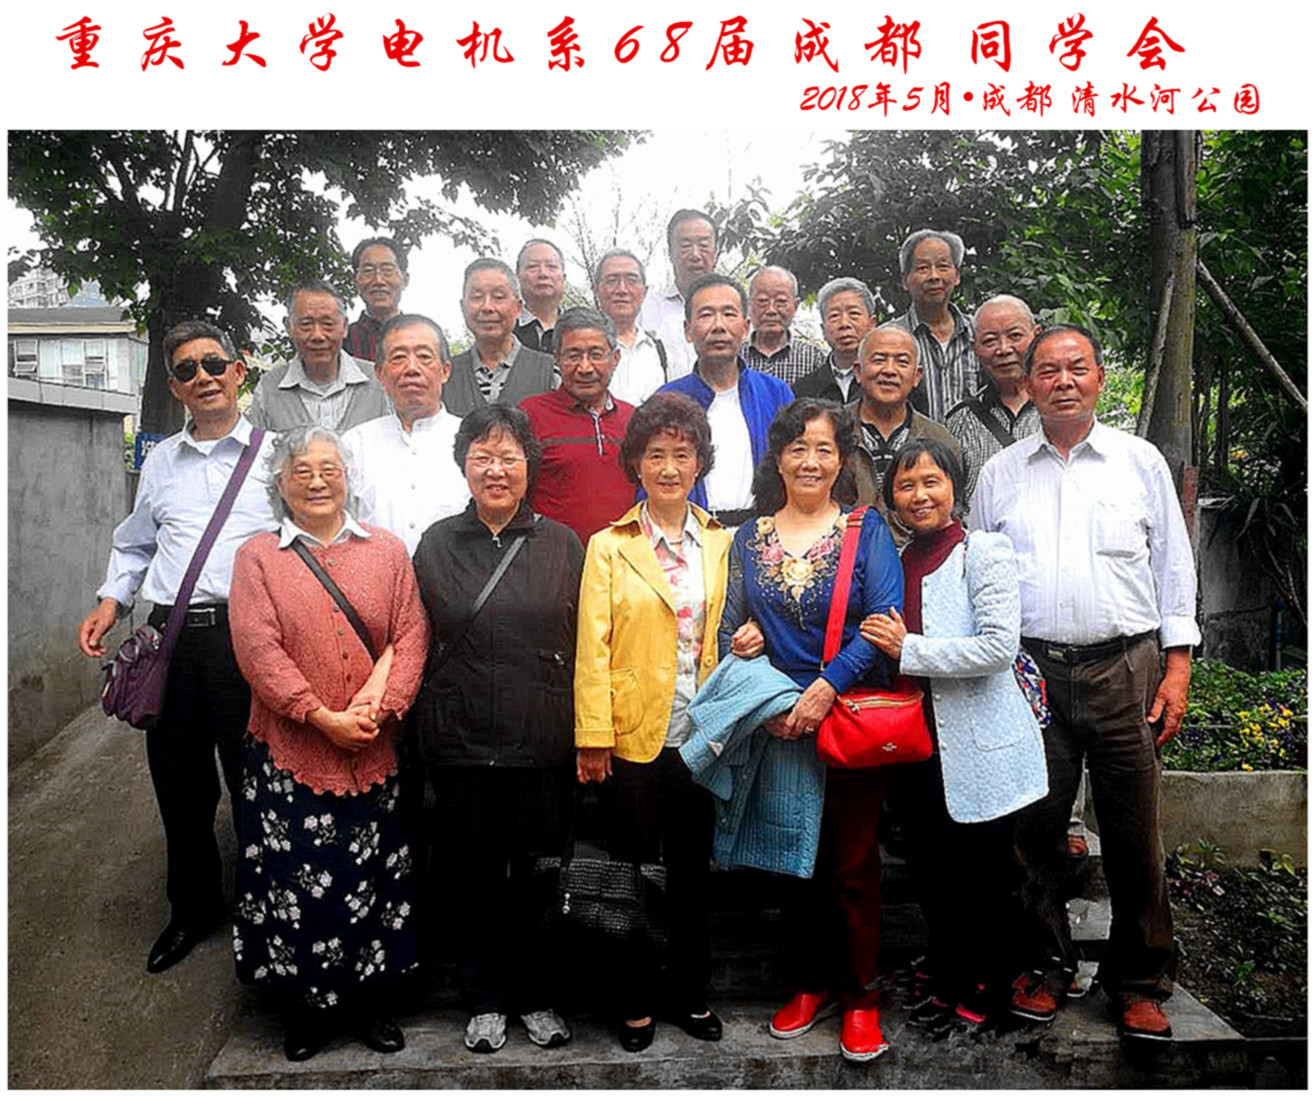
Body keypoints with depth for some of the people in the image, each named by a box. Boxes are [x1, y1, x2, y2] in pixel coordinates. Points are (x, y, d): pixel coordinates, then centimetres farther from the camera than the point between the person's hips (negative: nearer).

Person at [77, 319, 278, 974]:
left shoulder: (275, 454, 3)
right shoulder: (160, 462, 16)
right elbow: (136, 545, 25)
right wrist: (111, 600, 10)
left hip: (247, 633, -4)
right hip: (172, 635, 4)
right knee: (179, 784, 13)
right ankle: (193, 909, 33)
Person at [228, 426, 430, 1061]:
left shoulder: (387, 551, 7)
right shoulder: (257, 557, 2)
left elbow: (412, 635, 0)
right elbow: (259, 651, -9)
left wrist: (380, 705, -13)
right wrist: (325, 718, -15)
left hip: (373, 751, 2)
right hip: (290, 751, -1)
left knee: (375, 876, 9)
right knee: (296, 878, 6)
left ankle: (372, 1001, 28)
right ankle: (303, 1007, 28)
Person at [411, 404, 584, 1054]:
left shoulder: (562, 545, 4)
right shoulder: (436, 544, 5)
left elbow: (584, 647, 4)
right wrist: (423, 730, 2)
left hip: (543, 743, 0)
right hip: (462, 743, 1)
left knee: (537, 873, 8)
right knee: (473, 877, 10)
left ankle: (537, 997, 29)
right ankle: (486, 1000, 29)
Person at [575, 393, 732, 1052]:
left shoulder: (722, 544, 8)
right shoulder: (609, 547, -1)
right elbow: (592, 648, -5)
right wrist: (592, 737, -10)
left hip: (701, 734, 3)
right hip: (633, 734, -2)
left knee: (692, 868, 14)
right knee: (633, 870, 9)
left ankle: (692, 993, 31)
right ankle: (636, 1002, 26)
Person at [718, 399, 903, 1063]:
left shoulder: (866, 530, 0)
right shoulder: (749, 539, 8)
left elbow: (884, 621, -10)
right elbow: (731, 630, 7)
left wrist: (828, 686, -19)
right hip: (776, 726, 3)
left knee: (853, 863, 4)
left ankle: (860, 996, 21)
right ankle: (809, 983, 30)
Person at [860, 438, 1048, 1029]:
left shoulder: (984, 551, -9)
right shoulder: (896, 563, 10)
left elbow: (999, 646, -19)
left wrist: (909, 649, -17)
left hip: (978, 748, -6)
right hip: (917, 746, 6)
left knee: (984, 878, 8)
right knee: (930, 874, 16)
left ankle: (988, 987, 28)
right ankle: (947, 981, 35)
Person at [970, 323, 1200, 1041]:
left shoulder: (1141, 462, 9)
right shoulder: (1000, 473, 10)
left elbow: (1175, 569, 9)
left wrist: (1177, 668, 1)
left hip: (1124, 667, 0)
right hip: (1029, 669, 1)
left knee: (1133, 835, 4)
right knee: (1036, 827, 7)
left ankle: (1138, 980, 22)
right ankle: (1046, 963, 24)